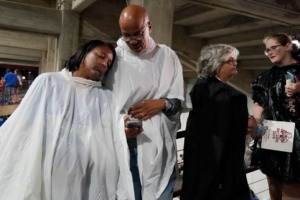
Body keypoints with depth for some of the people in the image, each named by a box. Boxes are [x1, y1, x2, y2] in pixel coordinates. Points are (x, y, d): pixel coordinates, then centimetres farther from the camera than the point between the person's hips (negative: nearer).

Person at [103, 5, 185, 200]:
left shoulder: (167, 56, 8)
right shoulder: (114, 57, 5)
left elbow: (179, 100, 10)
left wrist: (162, 103, -10)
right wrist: (120, 126, -15)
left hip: (159, 144, 1)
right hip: (124, 146, -1)